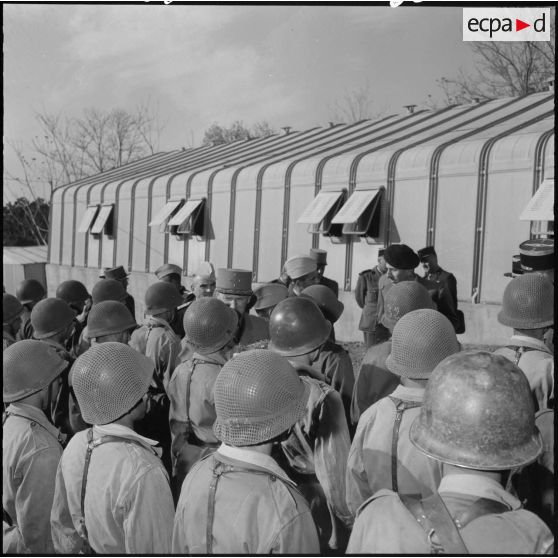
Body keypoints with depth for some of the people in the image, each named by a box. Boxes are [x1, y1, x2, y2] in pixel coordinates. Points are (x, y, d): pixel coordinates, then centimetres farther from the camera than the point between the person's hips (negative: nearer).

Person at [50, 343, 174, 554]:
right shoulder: (143, 473, -35)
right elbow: (152, 549, -26)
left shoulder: (75, 445, -13)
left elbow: (62, 524, 1)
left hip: (89, 549, 6)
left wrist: (69, 550, 15)